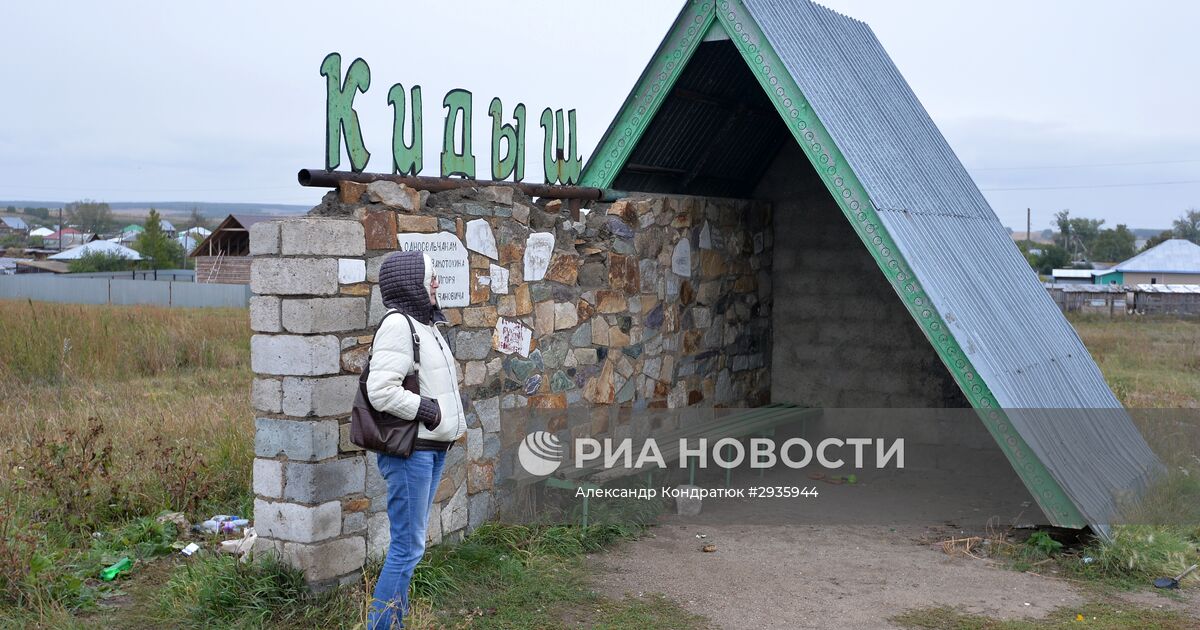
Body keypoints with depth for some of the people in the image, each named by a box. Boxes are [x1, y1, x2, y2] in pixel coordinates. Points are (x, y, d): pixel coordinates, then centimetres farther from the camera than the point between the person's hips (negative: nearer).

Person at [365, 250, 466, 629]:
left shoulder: (427, 324, 15)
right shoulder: (398, 324, -15)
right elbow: (381, 391, -23)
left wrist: (450, 411, 10)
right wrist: (429, 410, -16)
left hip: (432, 448, 10)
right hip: (409, 451, -10)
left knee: (411, 543, 16)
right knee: (408, 546, -6)